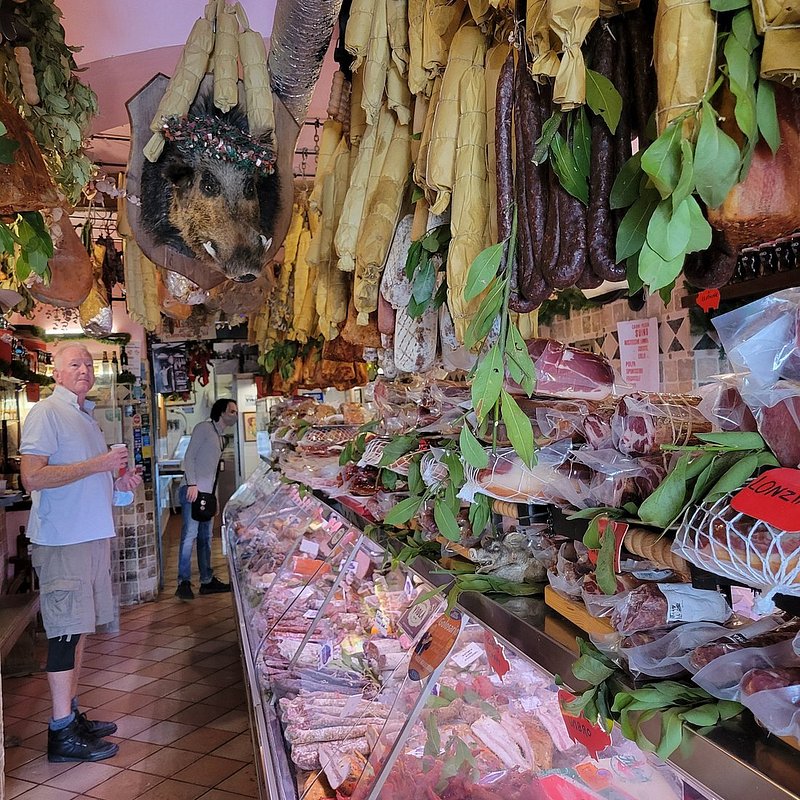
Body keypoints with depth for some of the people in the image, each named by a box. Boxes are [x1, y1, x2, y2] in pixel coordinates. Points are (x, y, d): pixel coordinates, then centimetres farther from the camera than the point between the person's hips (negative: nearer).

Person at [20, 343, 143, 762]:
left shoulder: (86, 415, 19)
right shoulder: (46, 412, -10)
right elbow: (33, 477, -20)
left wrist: (117, 484, 9)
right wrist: (97, 465, -19)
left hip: (92, 534, 9)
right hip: (62, 538, -9)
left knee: (77, 628, 15)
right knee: (66, 630, -4)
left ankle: (72, 715, 26)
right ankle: (62, 732, 5)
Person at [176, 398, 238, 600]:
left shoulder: (221, 438, 21)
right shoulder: (204, 428, -4)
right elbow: (189, 457, -10)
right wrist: (192, 484, -19)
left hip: (207, 493, 9)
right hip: (193, 490, -9)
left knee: (205, 537, 11)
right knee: (190, 534, -13)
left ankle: (207, 580, 17)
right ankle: (184, 582, -12)